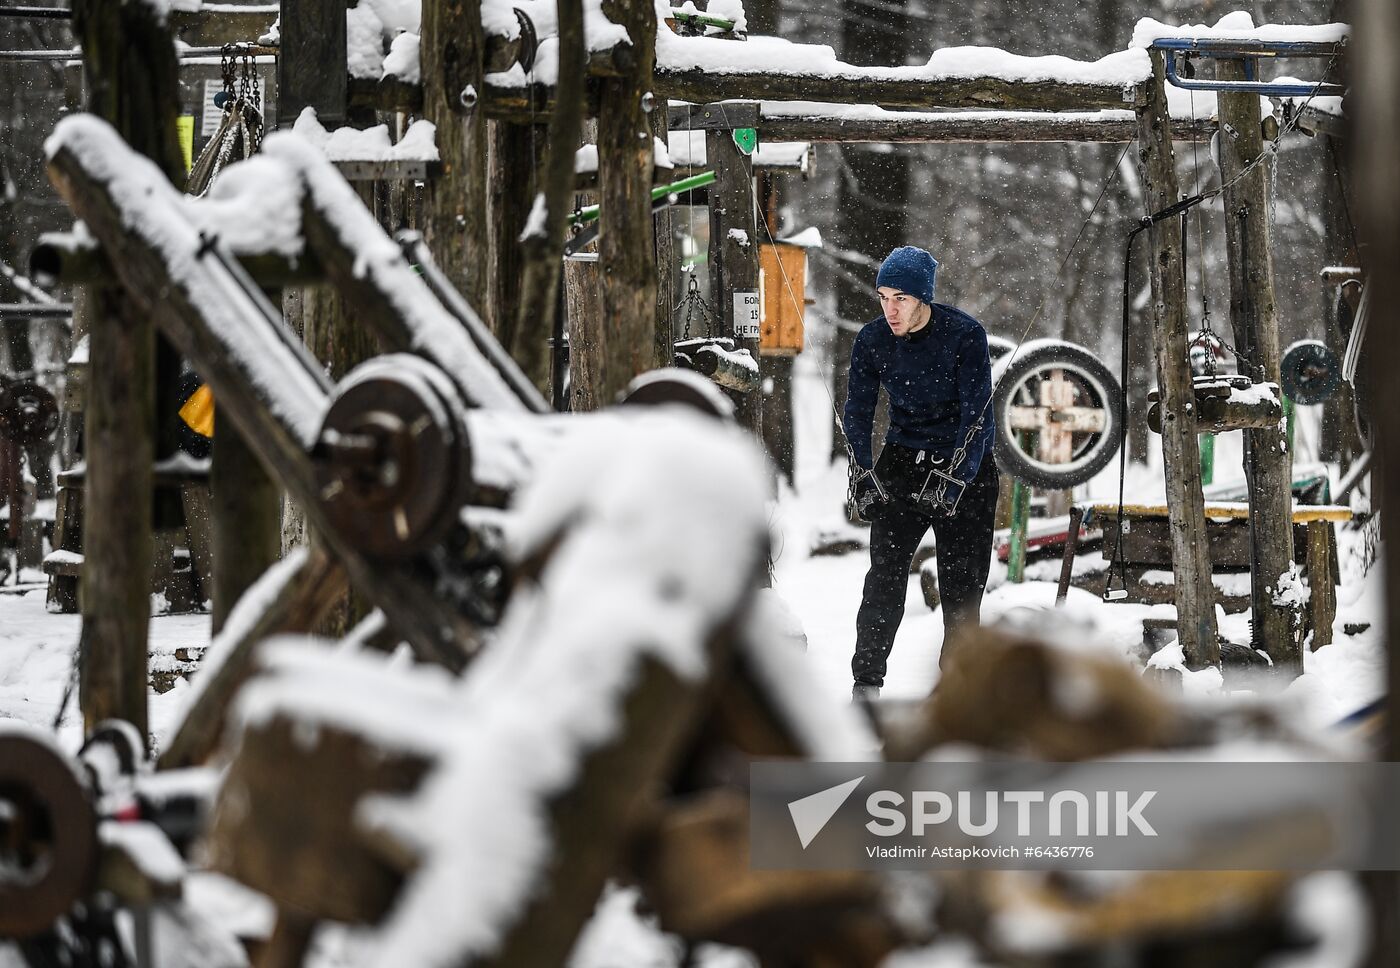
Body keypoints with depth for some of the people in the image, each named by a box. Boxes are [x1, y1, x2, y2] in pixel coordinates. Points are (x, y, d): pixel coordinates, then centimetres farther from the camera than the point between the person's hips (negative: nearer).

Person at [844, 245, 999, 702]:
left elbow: (976, 413, -21)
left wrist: (954, 478, -29)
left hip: (965, 464, -2)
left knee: (962, 580, -2)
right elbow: (858, 410, 1)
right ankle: (866, 683, -11)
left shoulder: (965, 335, -18)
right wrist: (861, 474, -11)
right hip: (903, 459, 2)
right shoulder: (872, 339, -7)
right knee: (885, 571, -10)